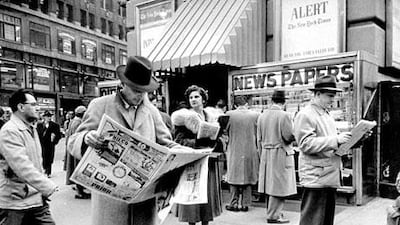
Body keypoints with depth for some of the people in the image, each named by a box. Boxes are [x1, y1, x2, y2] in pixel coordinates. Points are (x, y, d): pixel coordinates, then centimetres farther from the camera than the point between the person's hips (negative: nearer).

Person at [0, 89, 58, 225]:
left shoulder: (32, 129, 15)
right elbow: (23, 167, -26)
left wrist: (44, 190, 14)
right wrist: (48, 187, -28)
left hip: (37, 199, 8)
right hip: (15, 204, -8)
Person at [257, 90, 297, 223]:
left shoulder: (262, 116, 5)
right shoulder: (284, 115, -14)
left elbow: (259, 139, 9)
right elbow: (290, 137, -15)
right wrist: (294, 131, 7)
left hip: (266, 154, 7)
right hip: (281, 154, -7)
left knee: (271, 184, 17)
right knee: (279, 185, 1)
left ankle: (272, 211, 30)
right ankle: (273, 216, 5)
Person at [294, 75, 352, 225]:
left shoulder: (327, 115, 19)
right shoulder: (305, 115, -10)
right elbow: (306, 144, -19)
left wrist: (349, 141, 8)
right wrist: (336, 140, -23)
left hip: (330, 177, 9)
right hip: (315, 178, -9)